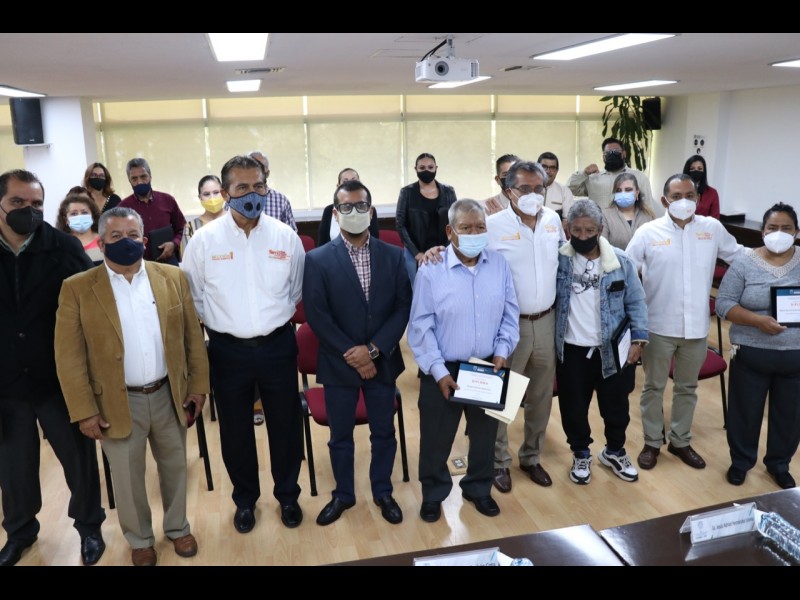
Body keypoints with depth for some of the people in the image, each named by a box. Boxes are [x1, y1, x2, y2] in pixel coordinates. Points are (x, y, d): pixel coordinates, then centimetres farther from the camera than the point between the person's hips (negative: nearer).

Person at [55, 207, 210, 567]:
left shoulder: (173, 278, 0)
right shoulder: (77, 289, -7)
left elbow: (193, 336, 3)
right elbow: (69, 357, -7)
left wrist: (198, 386, 1)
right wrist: (84, 411, -9)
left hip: (169, 396, 2)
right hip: (117, 404, -2)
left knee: (174, 467, 18)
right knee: (127, 478, 14)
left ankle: (177, 527, 41)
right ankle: (140, 540, 37)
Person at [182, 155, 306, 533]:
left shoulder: (286, 236, -4)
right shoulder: (204, 240, -7)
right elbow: (193, 296, 4)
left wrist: (274, 320, 9)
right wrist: (218, 323, 5)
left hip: (277, 346, 1)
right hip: (228, 350, 0)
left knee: (285, 426, 13)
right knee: (235, 430, 15)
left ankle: (287, 494, 36)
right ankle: (245, 498, 38)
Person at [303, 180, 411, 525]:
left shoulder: (393, 256, 0)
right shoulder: (317, 260, -6)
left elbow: (403, 307, -4)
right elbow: (316, 315, -11)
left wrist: (373, 349, -15)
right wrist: (351, 355, -15)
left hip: (382, 361, 2)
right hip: (338, 364, -1)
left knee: (384, 432, 15)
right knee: (340, 436, 14)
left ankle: (383, 492, 36)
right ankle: (343, 494, 35)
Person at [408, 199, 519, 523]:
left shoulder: (499, 265, -1)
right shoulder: (431, 270, -13)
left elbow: (510, 316, 5)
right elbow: (421, 326, -12)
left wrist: (502, 351, -7)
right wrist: (438, 370, -15)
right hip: (443, 370, -3)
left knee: (485, 435, 19)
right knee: (436, 438, 11)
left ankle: (478, 489, 42)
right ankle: (433, 494, 34)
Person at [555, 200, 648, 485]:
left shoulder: (620, 261, -3)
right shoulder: (558, 259, -5)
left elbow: (636, 302, 2)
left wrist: (638, 339, -4)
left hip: (613, 349, 1)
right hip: (571, 350, 0)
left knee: (616, 406, 15)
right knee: (573, 407, 11)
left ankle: (615, 452, 40)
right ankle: (581, 454, 35)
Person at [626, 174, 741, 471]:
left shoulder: (713, 228, 0)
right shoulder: (648, 232, -7)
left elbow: (740, 257, 14)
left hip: (696, 327, 3)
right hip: (658, 327, -2)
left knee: (687, 388, 17)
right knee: (654, 387, 12)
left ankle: (680, 441, 35)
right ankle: (652, 442, 29)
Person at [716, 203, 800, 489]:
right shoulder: (745, 262, -6)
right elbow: (723, 303, -10)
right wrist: (758, 320, -23)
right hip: (752, 354, -2)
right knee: (745, 411, 11)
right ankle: (740, 461, 32)